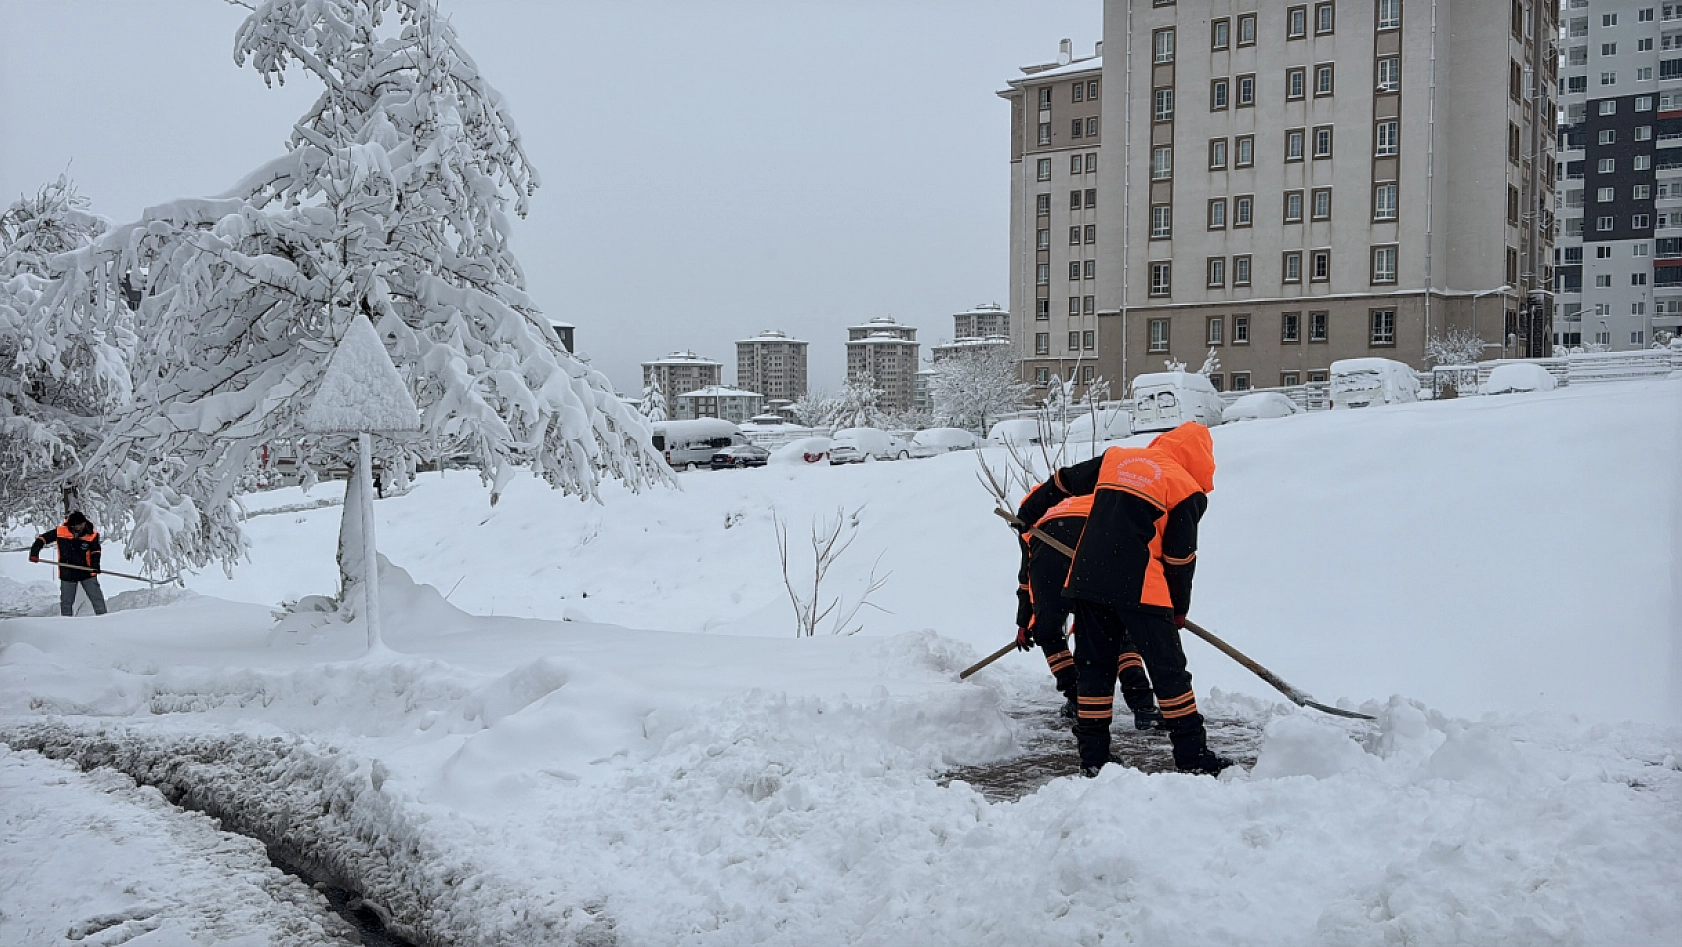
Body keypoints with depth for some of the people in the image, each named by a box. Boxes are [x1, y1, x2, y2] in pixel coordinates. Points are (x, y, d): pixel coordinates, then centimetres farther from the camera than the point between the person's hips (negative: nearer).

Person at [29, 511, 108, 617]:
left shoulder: (92, 534, -9)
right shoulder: (60, 532, -11)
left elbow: (95, 552, -3)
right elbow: (42, 539, -1)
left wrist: (95, 565, -21)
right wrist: (34, 552, -12)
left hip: (87, 572, -1)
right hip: (67, 574, 1)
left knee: (97, 598, -2)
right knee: (66, 602, 10)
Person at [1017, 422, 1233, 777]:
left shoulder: (1114, 459, 15)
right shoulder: (1186, 490, 1)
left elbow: (1061, 482, 23)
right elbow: (1180, 558, 2)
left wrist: (1027, 514, 38)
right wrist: (1180, 608, 15)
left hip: (1087, 580, 5)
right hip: (1139, 589, -5)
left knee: (1094, 667, 13)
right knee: (1168, 669, 5)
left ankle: (1093, 757, 16)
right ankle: (1193, 756, 8)